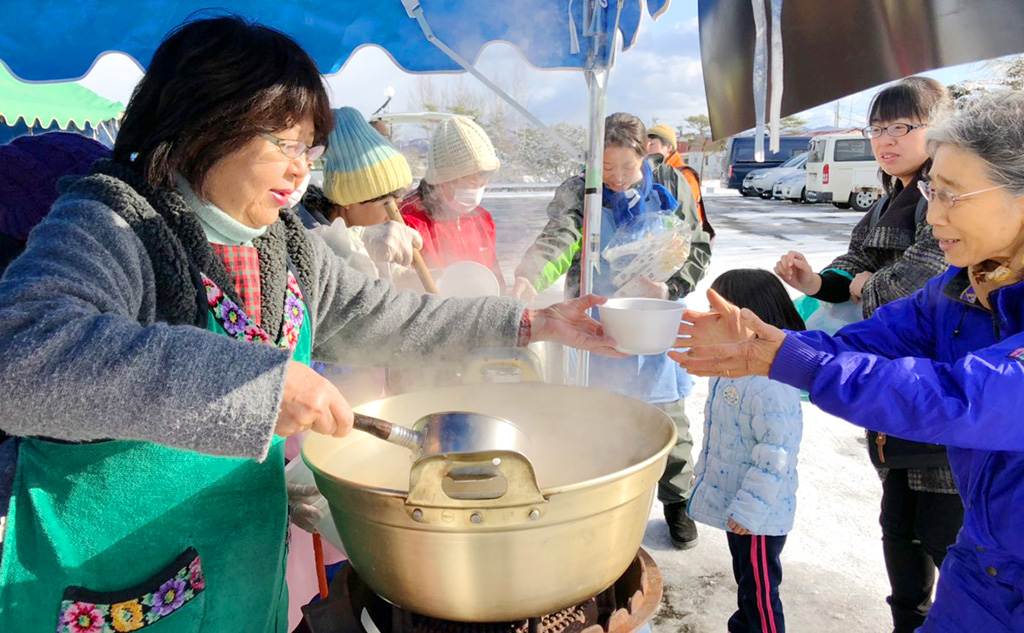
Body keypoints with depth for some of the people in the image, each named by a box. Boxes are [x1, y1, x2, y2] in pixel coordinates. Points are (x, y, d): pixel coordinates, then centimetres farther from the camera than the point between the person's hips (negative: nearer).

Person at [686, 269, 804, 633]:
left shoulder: (772, 386, -30)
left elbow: (777, 455, -30)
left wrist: (749, 510, -25)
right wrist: (704, 472, 23)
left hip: (758, 518, -9)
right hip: (733, 506, 10)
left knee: (760, 590, 8)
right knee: (745, 580, 28)